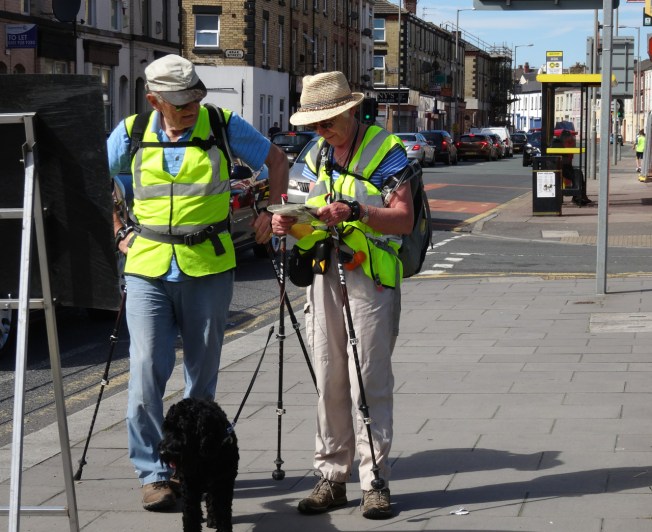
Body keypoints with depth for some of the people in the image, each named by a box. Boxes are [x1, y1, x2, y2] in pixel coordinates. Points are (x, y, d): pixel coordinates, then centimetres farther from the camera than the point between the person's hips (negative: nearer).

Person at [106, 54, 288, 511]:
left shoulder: (224, 126, -2)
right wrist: (119, 233, 9)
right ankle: (153, 473, -3)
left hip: (209, 268, 0)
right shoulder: (132, 133, 1)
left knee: (203, 373, 7)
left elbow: (276, 159, 12)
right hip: (148, 269, 0)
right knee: (147, 369, -9)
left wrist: (272, 211, 3)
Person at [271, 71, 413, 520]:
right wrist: (291, 225, -2)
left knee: (369, 382, -7)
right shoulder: (317, 155, 16)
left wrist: (357, 212, -26)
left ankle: (376, 482, -2)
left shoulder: (386, 150, -5)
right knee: (329, 384, 6)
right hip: (324, 276, 6)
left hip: (371, 278, -6)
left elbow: (404, 220, -11)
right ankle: (332, 478, 11)